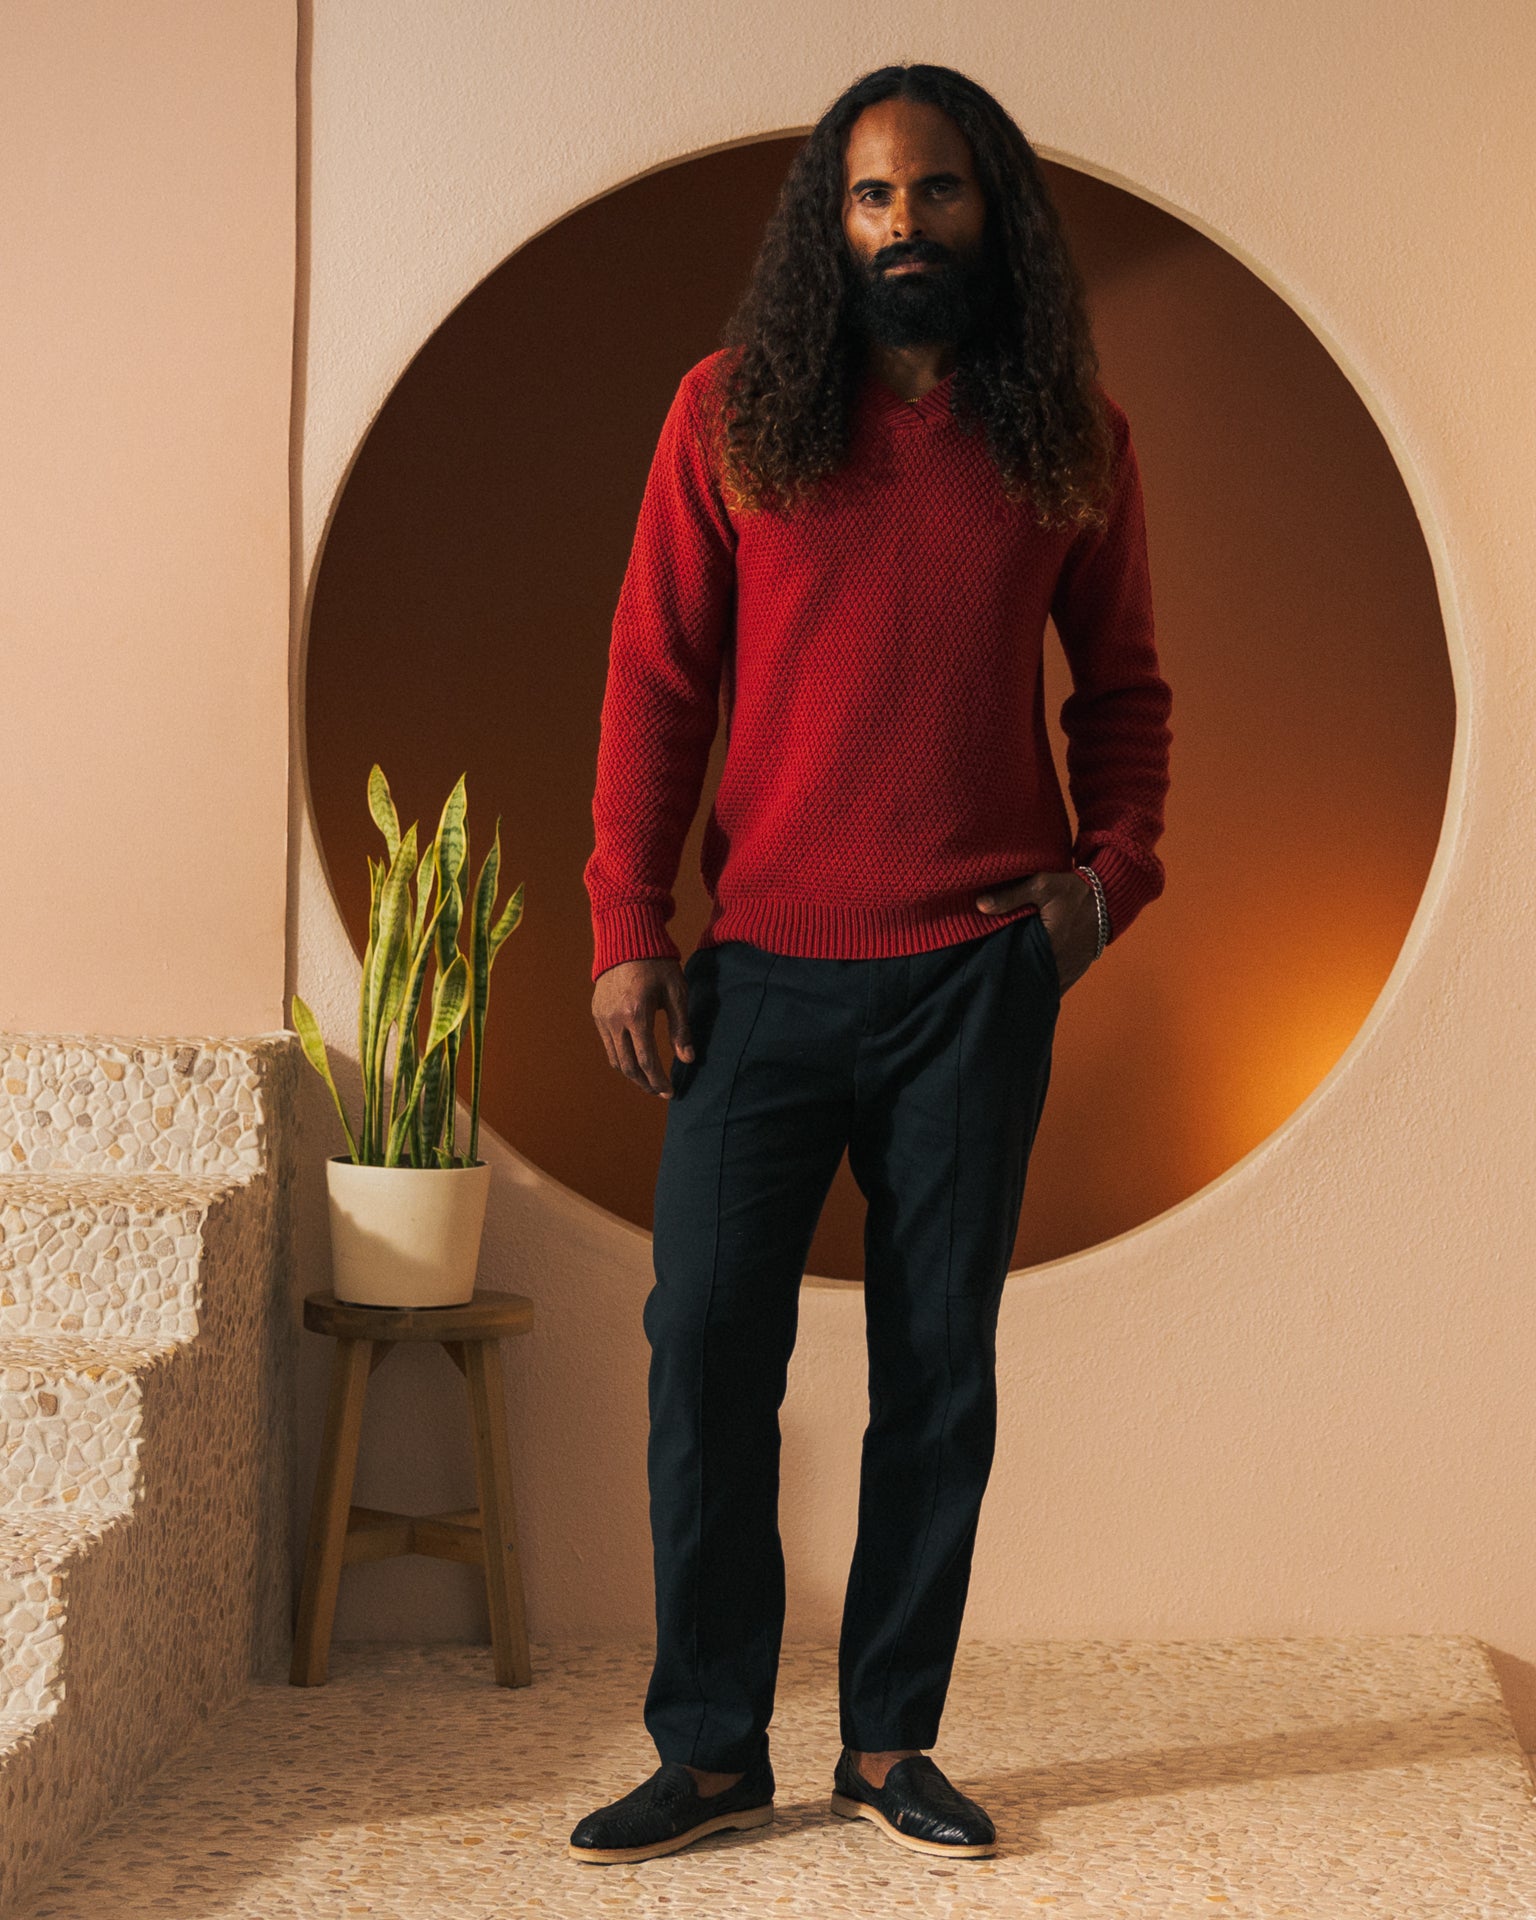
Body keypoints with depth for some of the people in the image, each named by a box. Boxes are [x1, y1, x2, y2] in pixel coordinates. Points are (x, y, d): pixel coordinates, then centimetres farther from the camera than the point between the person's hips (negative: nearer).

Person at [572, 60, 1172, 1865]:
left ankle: (892, 1742, 17)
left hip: (978, 972, 1)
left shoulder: (1072, 435, 6)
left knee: (939, 1365, 5)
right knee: (707, 1345, -2)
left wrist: (1111, 868, -1)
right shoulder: (730, 410, 3)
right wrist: (627, 928, -3)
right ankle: (711, 1748, 11)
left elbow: (1119, 683, 15)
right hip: (763, 968, 0)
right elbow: (655, 678, 2)